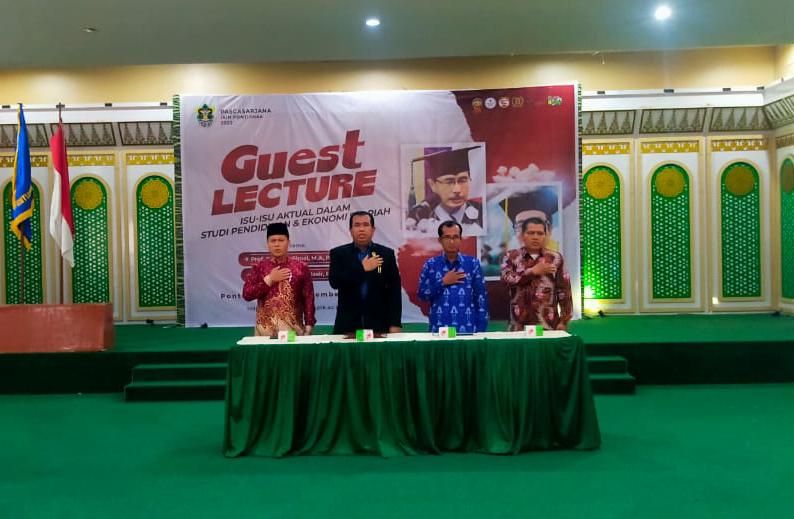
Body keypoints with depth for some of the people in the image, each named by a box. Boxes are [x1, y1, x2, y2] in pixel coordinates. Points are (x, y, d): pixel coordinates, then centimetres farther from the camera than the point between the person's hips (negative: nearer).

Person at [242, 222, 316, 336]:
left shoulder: (301, 267, 4)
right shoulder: (258, 268, 7)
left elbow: (308, 299, 3)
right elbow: (247, 294, -1)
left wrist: (308, 326, -4)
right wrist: (269, 279, -7)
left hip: (293, 329, 0)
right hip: (265, 329, 0)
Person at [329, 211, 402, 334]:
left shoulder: (386, 254, 6)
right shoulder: (338, 253, 5)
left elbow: (394, 290, 2)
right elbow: (334, 282, -10)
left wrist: (395, 324, -6)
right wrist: (362, 269, -13)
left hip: (378, 324, 1)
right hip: (347, 325, 0)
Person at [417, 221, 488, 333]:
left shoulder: (472, 263, 2)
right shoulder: (430, 265, 3)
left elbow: (481, 298, 2)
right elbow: (422, 295, 1)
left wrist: (481, 330, -3)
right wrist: (443, 282, -10)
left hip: (467, 329, 0)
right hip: (439, 330, 0)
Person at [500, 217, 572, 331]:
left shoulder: (555, 258, 4)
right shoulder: (512, 257, 5)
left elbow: (564, 291, 2)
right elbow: (507, 279, -12)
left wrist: (563, 321, -3)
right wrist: (533, 271, -12)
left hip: (548, 324, 0)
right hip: (519, 325, 0)